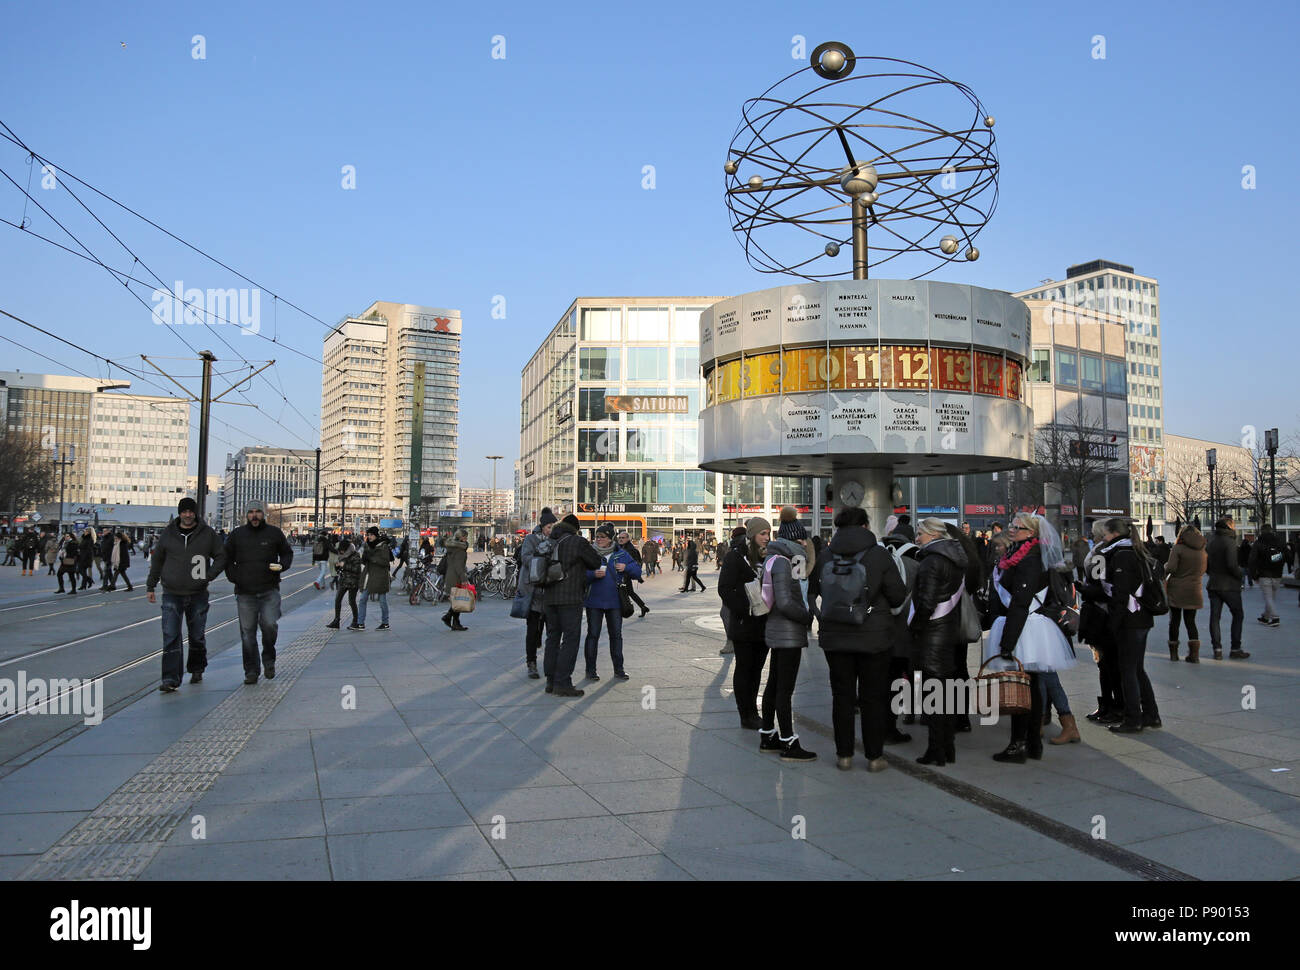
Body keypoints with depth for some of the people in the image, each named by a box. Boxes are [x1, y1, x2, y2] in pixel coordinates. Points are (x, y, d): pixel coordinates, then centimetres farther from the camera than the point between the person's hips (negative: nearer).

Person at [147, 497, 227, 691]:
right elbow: (156, 560, 12)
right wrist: (150, 586, 11)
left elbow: (221, 556, 6)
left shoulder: (207, 533, 0)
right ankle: (171, 679, -7)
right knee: (171, 638, -7)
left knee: (197, 636, 12)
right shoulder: (168, 533, 3)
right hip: (172, 595, 0)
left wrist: (209, 575, -9)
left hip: (198, 595, 0)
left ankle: (196, 669, 33)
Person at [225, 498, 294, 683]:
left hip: (270, 591, -1)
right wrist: (233, 575, 3)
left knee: (269, 624, -15)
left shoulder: (274, 533, 6)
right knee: (247, 632, 3)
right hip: (245, 592, 1)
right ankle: (251, 671, 12)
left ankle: (269, 659, 11)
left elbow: (287, 552, 17)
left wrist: (282, 565, -3)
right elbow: (227, 558, 18)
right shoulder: (236, 535, 8)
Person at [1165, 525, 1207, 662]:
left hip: (1176, 590, -3)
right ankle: (1194, 653, -4)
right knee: (1190, 621, 10)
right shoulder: (1203, 549, 6)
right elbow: (1203, 570, 13)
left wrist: (1165, 565, 3)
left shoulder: (1178, 548, -9)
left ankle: (1173, 653, 12)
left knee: (1174, 620, 7)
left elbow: (1171, 568, -17)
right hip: (1194, 590, 3)